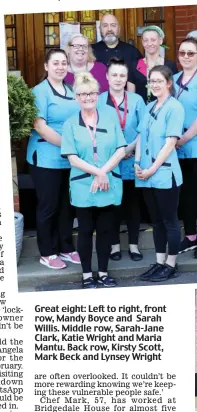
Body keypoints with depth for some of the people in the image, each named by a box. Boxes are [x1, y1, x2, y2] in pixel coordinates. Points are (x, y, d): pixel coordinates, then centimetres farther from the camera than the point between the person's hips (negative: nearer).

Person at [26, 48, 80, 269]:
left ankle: (66, 248, 26)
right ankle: (47, 253, 15)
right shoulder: (40, 91, -8)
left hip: (70, 159, 6)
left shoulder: (70, 91, 12)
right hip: (46, 159, -6)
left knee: (67, 205, 13)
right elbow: (39, 126, -17)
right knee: (48, 206, 3)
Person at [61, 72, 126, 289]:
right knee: (85, 231, 6)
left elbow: (121, 150, -1)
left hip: (109, 185, 2)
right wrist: (97, 172, -15)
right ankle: (87, 274, 18)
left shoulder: (111, 119, 5)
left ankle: (103, 272, 21)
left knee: (105, 229, 8)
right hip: (83, 187, -1)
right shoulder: (70, 124, 0)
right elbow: (72, 158, -6)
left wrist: (104, 172, -13)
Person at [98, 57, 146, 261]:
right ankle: (115, 244, 20)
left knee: (132, 203, 8)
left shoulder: (137, 100, 4)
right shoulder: (98, 101, 1)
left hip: (132, 160, 1)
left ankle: (133, 244, 19)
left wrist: (131, 147, -14)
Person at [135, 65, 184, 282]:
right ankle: (159, 262, 23)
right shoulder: (149, 107, 12)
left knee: (169, 220, 4)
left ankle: (171, 265, 15)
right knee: (156, 221, 13)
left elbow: (170, 143, -13)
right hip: (146, 175, 6)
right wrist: (138, 164, -1)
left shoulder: (174, 107, -8)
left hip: (165, 174, -6)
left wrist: (152, 169, -14)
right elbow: (141, 137, 12)